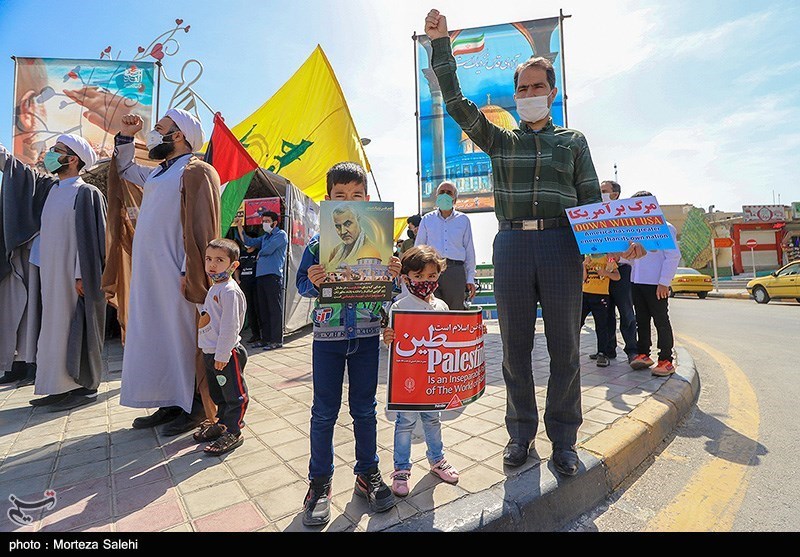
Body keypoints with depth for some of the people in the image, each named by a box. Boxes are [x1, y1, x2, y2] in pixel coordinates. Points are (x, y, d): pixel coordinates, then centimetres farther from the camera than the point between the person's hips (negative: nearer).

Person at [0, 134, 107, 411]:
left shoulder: (86, 193, -8)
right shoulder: (49, 188, 14)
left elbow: (89, 237, -14)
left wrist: (82, 275, -18)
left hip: (74, 276, -8)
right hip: (52, 275, 8)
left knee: (75, 329, -3)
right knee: (57, 328, 11)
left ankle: (84, 388, 6)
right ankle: (63, 386, 20)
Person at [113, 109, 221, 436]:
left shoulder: (196, 170, -7)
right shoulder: (157, 173, 20)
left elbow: (201, 227, -16)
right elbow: (124, 170, 42)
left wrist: (190, 272, -21)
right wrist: (126, 135, 27)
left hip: (175, 274, -9)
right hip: (149, 274, 9)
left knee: (184, 337, -3)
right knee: (158, 337, 11)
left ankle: (197, 407, 8)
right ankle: (171, 403, 22)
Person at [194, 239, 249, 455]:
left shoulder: (230, 291, -19)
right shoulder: (213, 288, 11)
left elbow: (229, 327, -22)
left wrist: (222, 355, -20)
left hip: (227, 354, -10)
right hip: (211, 352, 10)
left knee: (235, 395, 3)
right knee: (217, 393, 22)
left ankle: (232, 432, 13)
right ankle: (221, 423, 37)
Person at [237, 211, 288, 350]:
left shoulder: (281, 235, -1)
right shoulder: (264, 237, 24)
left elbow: (268, 250, -10)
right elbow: (248, 241, 20)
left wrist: (259, 253, 10)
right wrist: (239, 226, 14)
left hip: (273, 276, -8)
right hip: (260, 276, 8)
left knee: (275, 310, -5)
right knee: (263, 310, 11)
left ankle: (277, 340, 0)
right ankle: (266, 338, 19)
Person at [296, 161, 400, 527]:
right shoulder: (317, 243, -2)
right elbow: (302, 283, 1)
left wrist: (394, 276, -15)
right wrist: (313, 282, -20)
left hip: (366, 334, 1)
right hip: (328, 335, 0)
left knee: (364, 408, 13)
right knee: (324, 411, 10)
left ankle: (368, 473, 33)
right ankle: (319, 481, 29)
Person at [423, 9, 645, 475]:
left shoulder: (573, 141, 16)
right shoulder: (499, 140, 16)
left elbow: (592, 200, 12)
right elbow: (456, 103, 7)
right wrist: (441, 44, 3)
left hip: (561, 245, 0)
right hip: (511, 245, 1)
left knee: (565, 347, 3)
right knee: (515, 347, 5)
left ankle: (563, 437, 21)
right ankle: (522, 431, 22)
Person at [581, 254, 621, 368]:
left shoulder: (608, 258, 2)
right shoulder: (587, 258, 12)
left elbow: (617, 276, 0)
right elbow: (583, 278, 5)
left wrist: (605, 272, -17)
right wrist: (584, 265, -9)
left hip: (601, 296, -4)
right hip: (585, 293, 4)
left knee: (601, 326, -1)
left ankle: (602, 354, 6)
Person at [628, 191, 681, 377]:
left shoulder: (665, 228, -4)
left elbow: (673, 256, -10)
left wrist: (664, 282, -15)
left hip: (656, 284, -6)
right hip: (637, 283, 7)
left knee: (661, 321, -1)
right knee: (641, 320, 12)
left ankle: (666, 360, 4)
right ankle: (643, 354, 21)